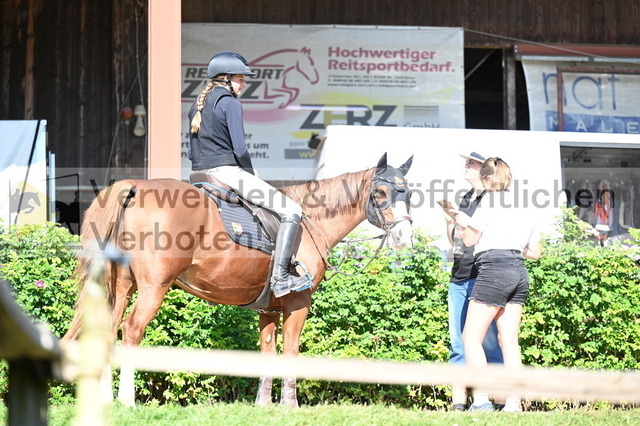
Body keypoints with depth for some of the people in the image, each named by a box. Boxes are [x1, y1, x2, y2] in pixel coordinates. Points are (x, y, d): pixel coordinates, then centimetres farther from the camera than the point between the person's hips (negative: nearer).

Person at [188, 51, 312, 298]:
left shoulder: (198, 104, 17)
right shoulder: (230, 103, -9)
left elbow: (192, 152, 19)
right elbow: (240, 150, -15)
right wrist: (251, 173, 2)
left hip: (200, 173, 9)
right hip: (227, 171, -9)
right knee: (291, 211, -10)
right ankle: (279, 278, -20)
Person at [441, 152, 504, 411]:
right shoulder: (466, 200, 20)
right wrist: (449, 222, 8)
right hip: (459, 279, 8)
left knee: (490, 342, -8)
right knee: (458, 344, 4)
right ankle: (458, 403, 4)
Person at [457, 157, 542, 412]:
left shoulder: (490, 202, -3)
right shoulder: (523, 209, 19)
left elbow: (469, 240, -1)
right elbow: (535, 252, 20)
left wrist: (464, 222, 17)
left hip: (494, 269, -8)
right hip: (519, 272, 8)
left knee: (471, 337, -5)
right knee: (509, 341, 6)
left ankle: (481, 401, -16)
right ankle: (513, 403, -1)